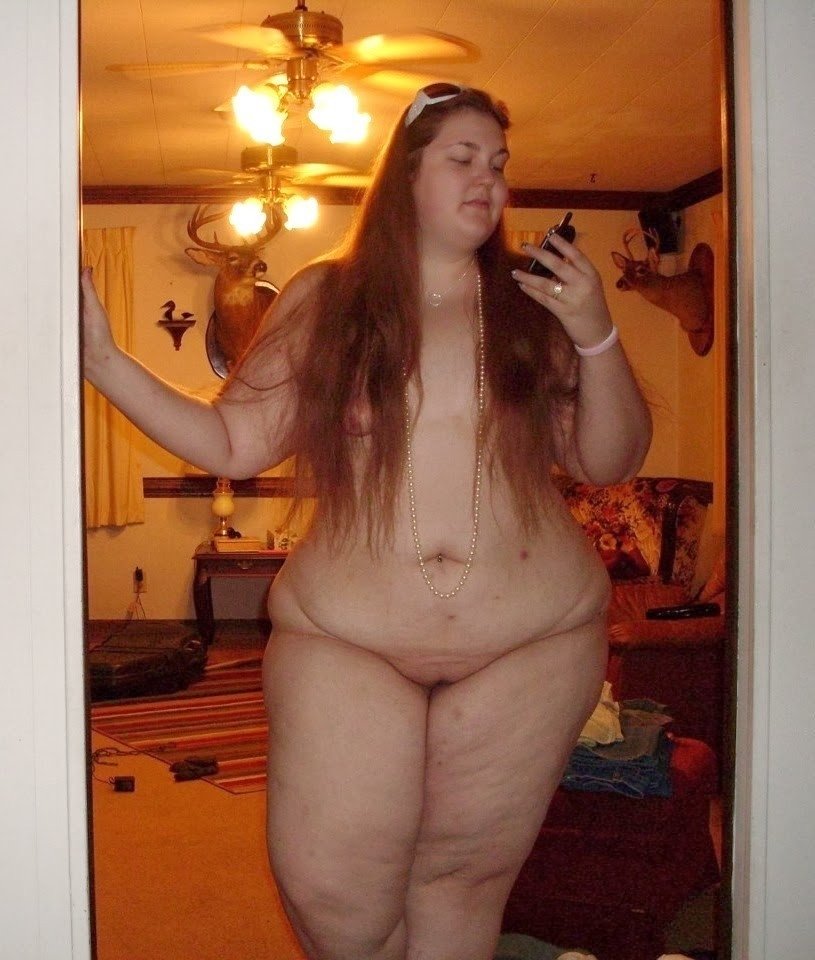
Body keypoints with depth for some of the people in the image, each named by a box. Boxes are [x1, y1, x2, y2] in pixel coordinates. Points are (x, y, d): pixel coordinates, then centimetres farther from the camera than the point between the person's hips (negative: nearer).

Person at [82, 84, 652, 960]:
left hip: (528, 650, 1)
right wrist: (101, 357, -7)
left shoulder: (533, 303, 4)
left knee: (461, 884, 10)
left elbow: (609, 463, 3)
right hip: (345, 643, 0)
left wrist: (597, 336, -11)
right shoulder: (324, 299, 3)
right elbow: (232, 444, 1)